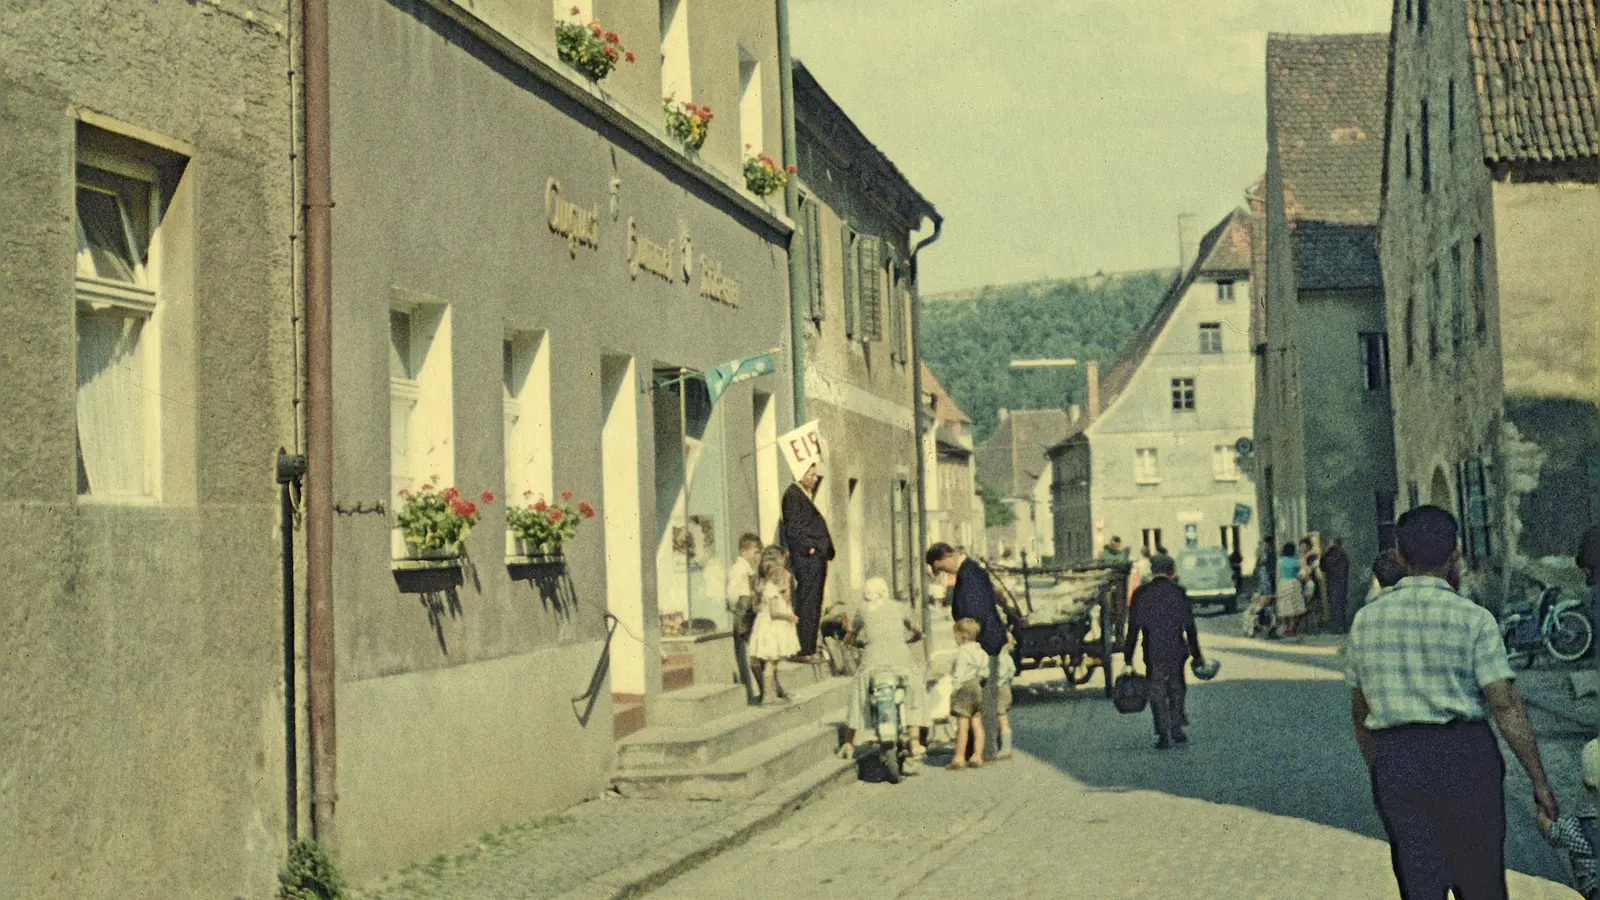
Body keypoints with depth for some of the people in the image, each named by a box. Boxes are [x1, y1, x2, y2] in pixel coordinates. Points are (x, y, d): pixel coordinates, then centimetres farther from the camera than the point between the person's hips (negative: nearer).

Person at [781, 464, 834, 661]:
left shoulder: (808, 495, 21)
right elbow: (793, 526, -14)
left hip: (817, 557, 10)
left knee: (814, 606, 10)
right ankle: (802, 650, -10)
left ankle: (810, 649, 13)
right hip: (806, 557, -10)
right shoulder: (793, 494, -7)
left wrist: (825, 550, 15)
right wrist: (808, 547, -18)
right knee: (806, 604, -10)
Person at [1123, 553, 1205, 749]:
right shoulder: (1179, 592, -4)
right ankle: (1177, 731, 19)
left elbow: (1133, 628, -4)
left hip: (1153, 654, -1)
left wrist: (1128, 658, 1)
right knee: (1176, 690, 18)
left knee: (1157, 693, 6)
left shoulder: (1141, 594, -5)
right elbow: (1189, 626, -1)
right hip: (1177, 651, 1)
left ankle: (1164, 736, 4)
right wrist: (1196, 655, 9)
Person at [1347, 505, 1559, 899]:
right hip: (1463, 753, -3)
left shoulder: (1366, 619, 5)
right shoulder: (1472, 619, -7)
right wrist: (1540, 781, -4)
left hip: (1394, 761, 3)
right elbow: (1506, 706, -11)